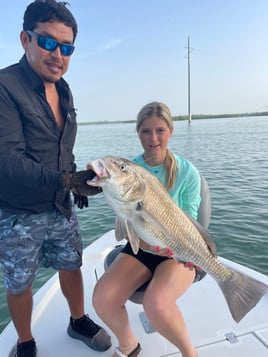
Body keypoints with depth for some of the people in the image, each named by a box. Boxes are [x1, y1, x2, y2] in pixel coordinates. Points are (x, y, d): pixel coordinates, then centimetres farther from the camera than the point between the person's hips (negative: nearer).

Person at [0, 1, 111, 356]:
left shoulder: (63, 90, 5)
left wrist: (78, 185, 14)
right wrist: (64, 179, -36)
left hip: (61, 208, 6)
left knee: (71, 267, 19)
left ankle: (79, 321, 45)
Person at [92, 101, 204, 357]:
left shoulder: (187, 172, -10)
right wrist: (145, 242, -23)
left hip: (178, 251, -2)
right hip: (140, 249, 3)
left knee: (156, 303, -30)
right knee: (102, 298, -18)